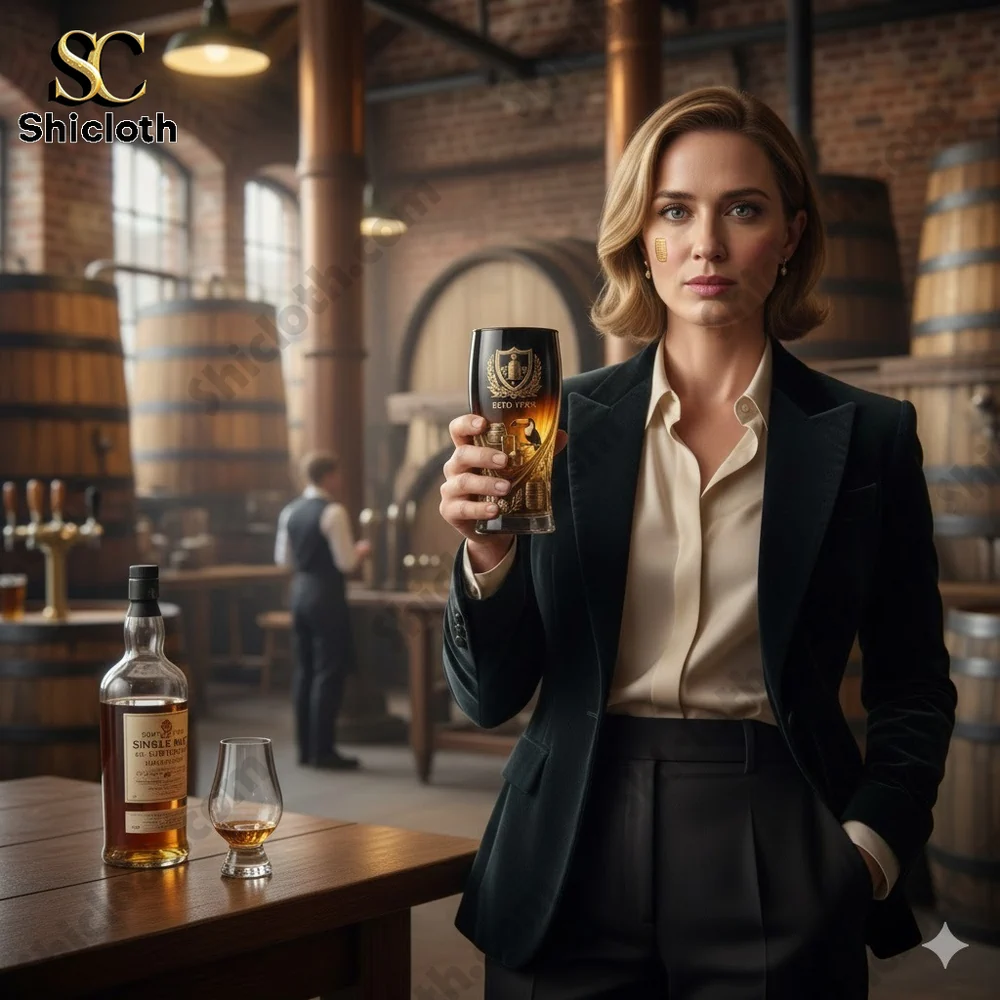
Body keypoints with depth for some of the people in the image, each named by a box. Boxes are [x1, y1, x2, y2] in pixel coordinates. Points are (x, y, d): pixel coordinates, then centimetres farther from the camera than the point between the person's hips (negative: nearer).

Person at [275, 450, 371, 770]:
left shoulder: (290, 511, 8)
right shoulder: (333, 512, -14)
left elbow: (283, 559, 13)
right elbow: (347, 563, -16)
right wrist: (361, 550, 3)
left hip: (300, 591, 8)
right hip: (327, 596, -8)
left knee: (304, 670, 12)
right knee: (329, 672, -2)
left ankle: (306, 747, 17)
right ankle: (323, 751, 0)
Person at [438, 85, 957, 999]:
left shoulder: (867, 435, -2)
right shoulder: (566, 420, -1)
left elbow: (912, 690, 6)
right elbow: (490, 698, 0)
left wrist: (870, 848, -9)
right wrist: (487, 560, -18)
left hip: (776, 877, -1)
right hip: (575, 865, 1)